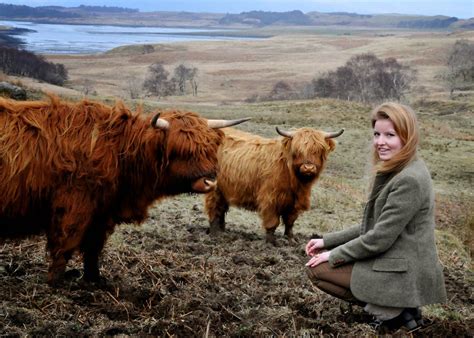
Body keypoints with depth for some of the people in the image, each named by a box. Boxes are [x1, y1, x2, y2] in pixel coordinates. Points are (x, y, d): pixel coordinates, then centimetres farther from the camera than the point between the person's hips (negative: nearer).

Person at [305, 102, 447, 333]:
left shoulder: (409, 180, -22)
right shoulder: (396, 171, 9)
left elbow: (379, 238, -21)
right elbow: (373, 226, 14)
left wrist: (334, 255, -9)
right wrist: (327, 241, 9)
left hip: (403, 275, -10)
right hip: (397, 263, 10)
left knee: (316, 268, -2)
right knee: (322, 257, 19)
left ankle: (391, 311, -3)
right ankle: (396, 307, 10)